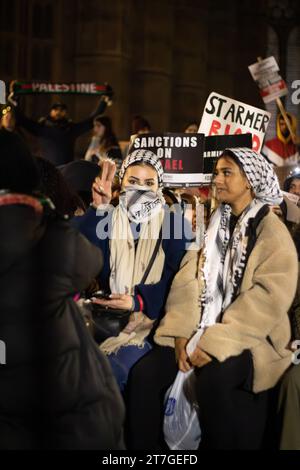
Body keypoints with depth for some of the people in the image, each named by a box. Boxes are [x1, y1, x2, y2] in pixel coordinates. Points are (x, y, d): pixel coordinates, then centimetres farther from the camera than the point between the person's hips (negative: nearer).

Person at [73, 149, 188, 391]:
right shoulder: (108, 219, 12)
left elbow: (177, 277, -5)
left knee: (112, 370, -29)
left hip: (151, 319, -2)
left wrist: (137, 301, -20)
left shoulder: (173, 222, 6)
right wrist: (98, 208, -13)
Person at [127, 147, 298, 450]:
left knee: (211, 379, -34)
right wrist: (183, 334, -13)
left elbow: (268, 297, -15)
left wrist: (215, 343, -21)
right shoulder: (214, 226, 13)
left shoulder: (272, 232, -4)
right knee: (144, 373, -18)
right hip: (201, 330, 5)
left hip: (247, 336, -5)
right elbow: (189, 280, 3)